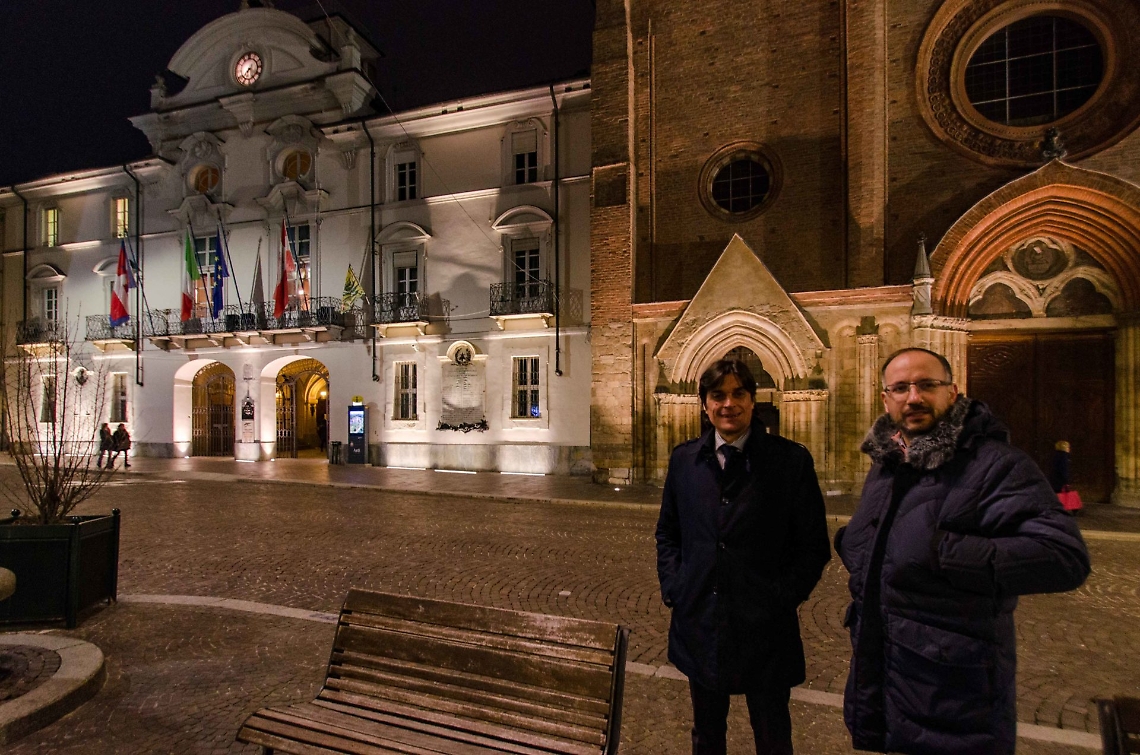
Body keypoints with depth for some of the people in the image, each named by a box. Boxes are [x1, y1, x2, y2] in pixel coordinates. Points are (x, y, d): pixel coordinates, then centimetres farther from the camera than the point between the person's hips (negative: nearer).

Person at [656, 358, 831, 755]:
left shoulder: (791, 460, -9)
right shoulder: (684, 459, 0)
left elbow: (814, 546, -4)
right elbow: (667, 532, 10)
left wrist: (781, 599, -11)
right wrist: (672, 587, 0)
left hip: (765, 630, -2)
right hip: (700, 628, 3)